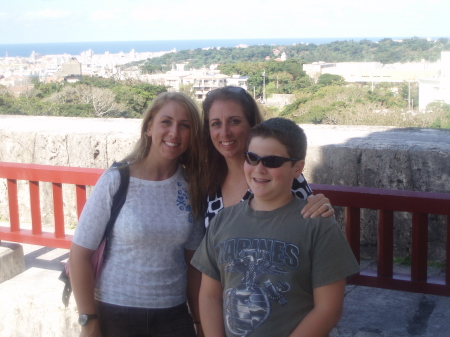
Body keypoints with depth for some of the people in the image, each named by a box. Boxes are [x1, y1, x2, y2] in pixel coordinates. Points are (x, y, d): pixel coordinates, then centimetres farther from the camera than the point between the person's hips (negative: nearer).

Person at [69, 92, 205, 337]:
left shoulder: (191, 186, -2)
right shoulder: (117, 181, -12)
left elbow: (193, 260, 3)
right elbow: (80, 255, -9)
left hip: (173, 316, 3)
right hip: (116, 315, -3)